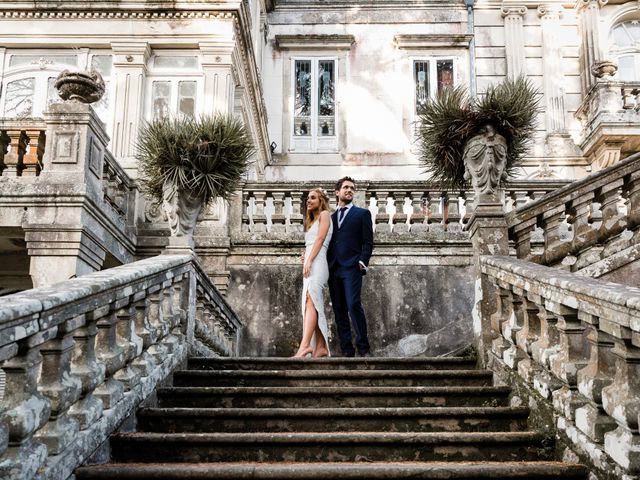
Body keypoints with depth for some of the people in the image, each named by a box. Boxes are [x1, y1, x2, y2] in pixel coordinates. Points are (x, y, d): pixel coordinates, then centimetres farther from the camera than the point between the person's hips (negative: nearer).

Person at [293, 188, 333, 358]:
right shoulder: (311, 220, 29)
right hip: (309, 264, 9)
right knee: (316, 306, 2)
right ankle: (321, 347, -1)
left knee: (310, 302, -23)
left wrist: (309, 260, -16)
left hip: (317, 263, -9)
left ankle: (305, 344, -35)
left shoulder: (325, 214, 4)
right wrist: (305, 258, 4)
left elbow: (320, 238, -8)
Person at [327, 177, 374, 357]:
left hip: (351, 268, -4)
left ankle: (363, 347, -9)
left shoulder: (362, 214, 10)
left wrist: (363, 261, -12)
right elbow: (328, 243, 19)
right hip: (333, 268, 4)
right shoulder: (331, 217, 21)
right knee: (339, 310, 3)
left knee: (353, 305, -17)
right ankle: (347, 350, 7)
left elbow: (368, 241, 2)